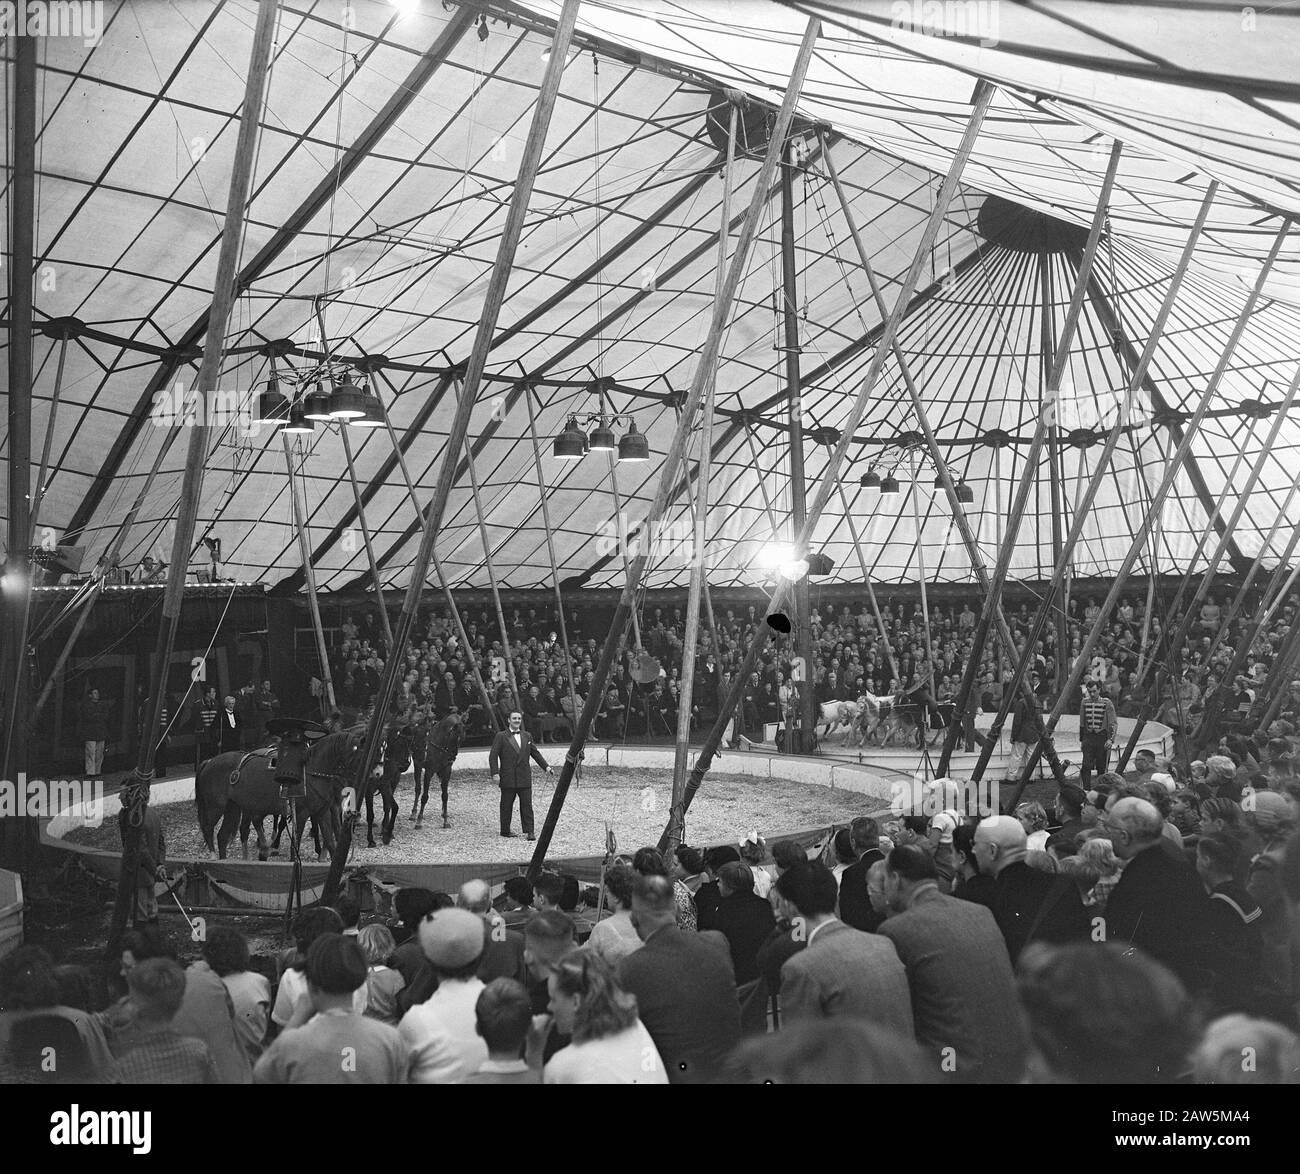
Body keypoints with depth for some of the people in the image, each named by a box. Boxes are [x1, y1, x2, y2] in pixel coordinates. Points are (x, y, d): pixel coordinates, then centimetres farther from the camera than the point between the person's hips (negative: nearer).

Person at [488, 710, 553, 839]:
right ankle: (505, 830, 16)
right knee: (506, 806, 5)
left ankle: (529, 831, -1)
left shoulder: (527, 736, 14)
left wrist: (546, 767, 11)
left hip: (524, 778, 3)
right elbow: (493, 756, -4)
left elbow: (535, 753, 19)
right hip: (508, 779, -3)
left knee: (527, 805, -2)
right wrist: (495, 773, -14)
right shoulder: (501, 737, 1)